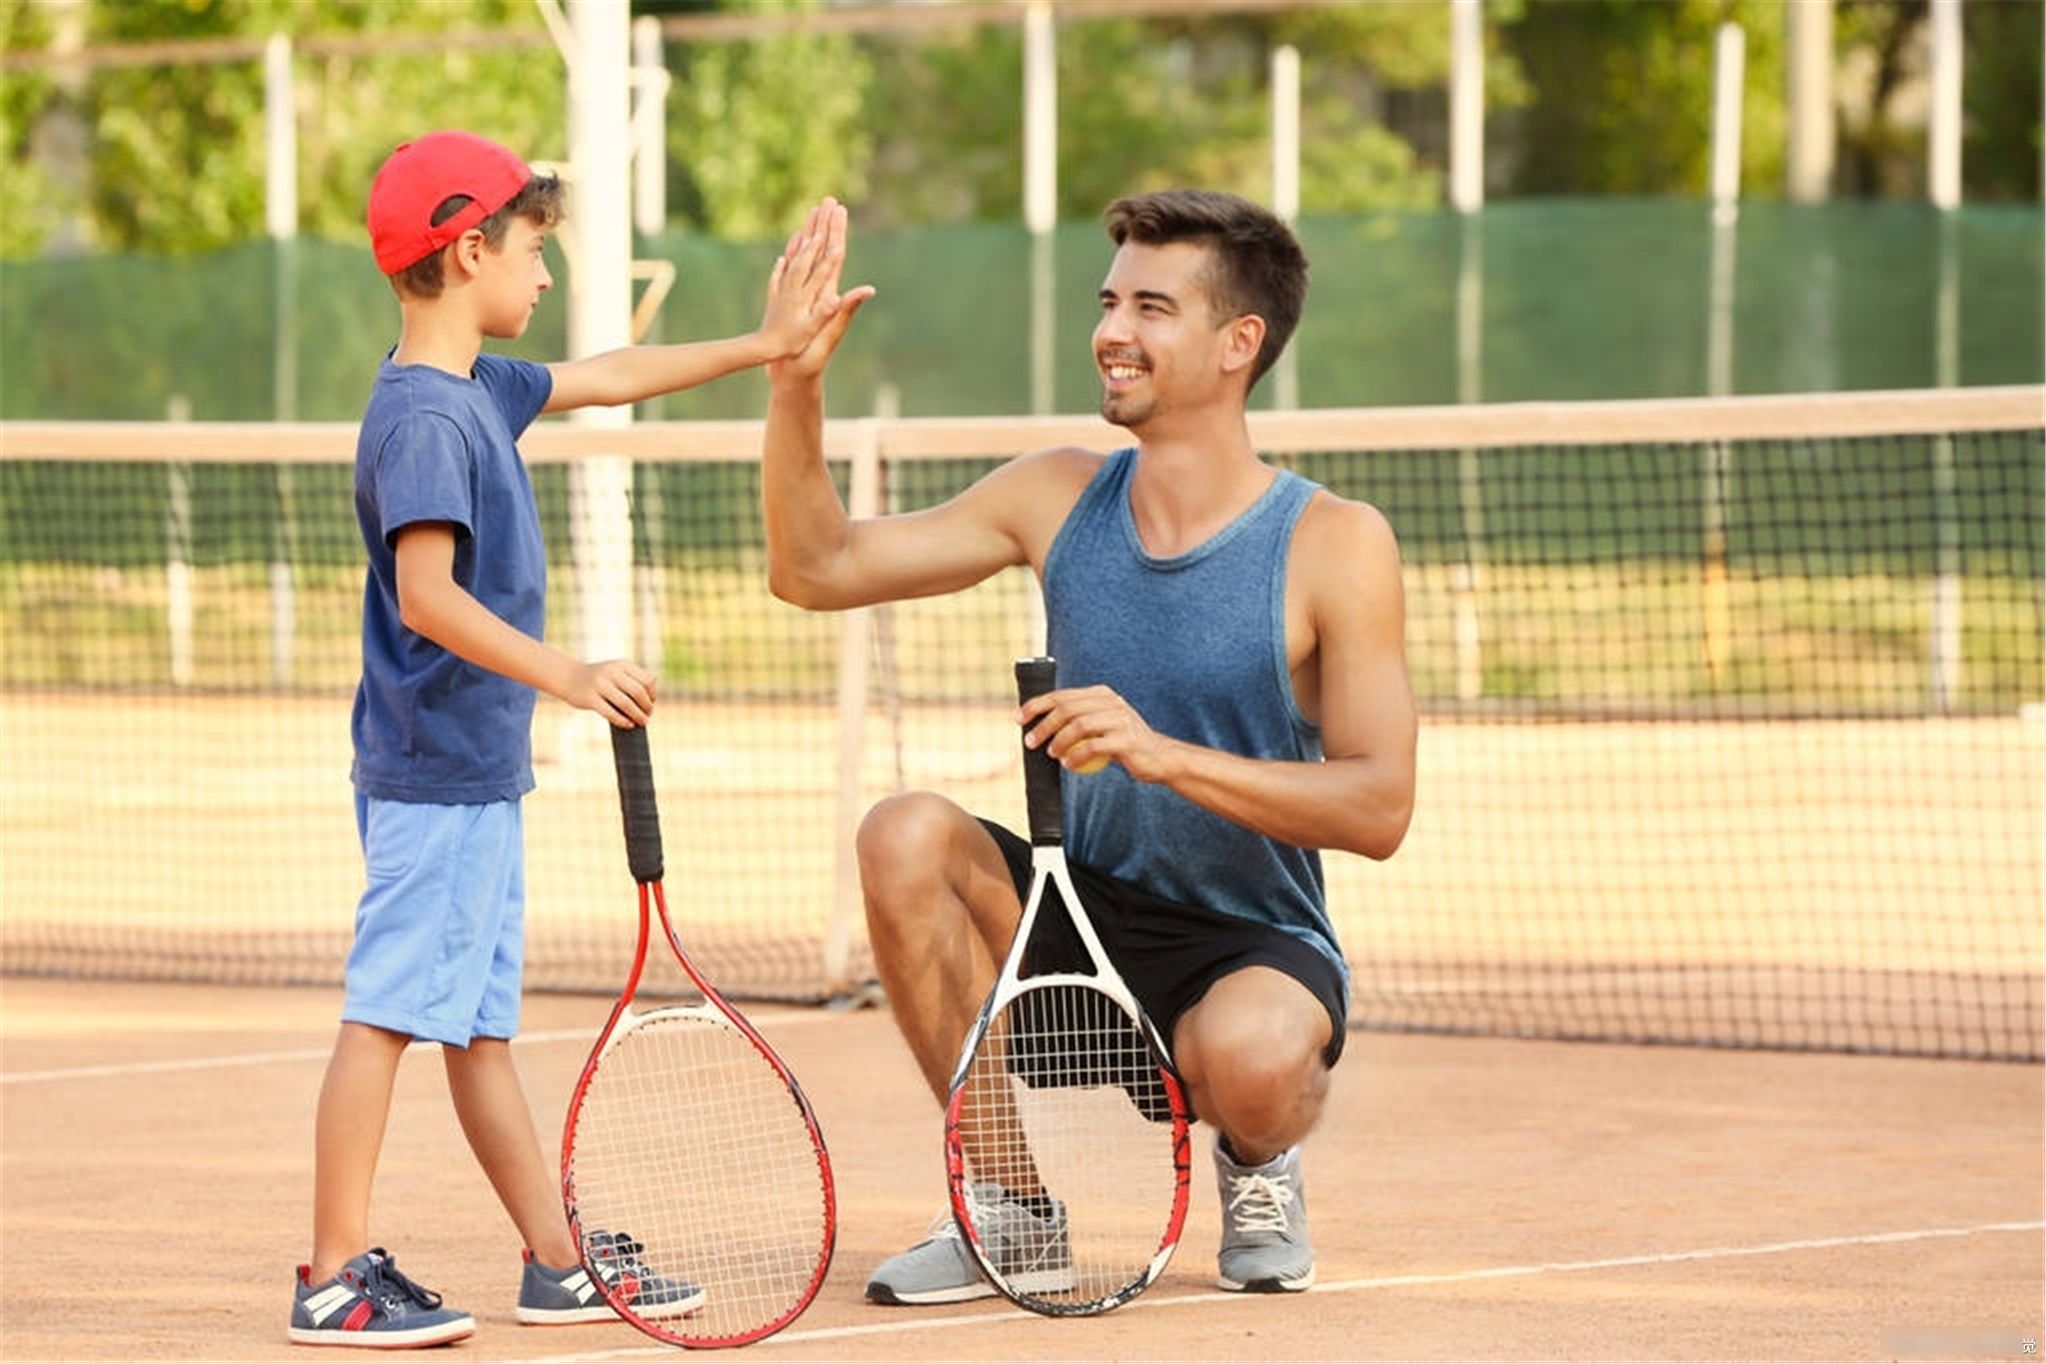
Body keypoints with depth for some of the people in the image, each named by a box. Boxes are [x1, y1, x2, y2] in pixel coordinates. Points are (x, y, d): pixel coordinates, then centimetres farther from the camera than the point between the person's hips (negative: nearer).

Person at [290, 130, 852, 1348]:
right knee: (389, 1012, -7)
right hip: (433, 776, -10)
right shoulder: (423, 416, -17)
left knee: (480, 1022, 13)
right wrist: (566, 675, -31)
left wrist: (761, 345, 27)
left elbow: (609, 377, 28)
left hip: (478, 772, 10)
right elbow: (426, 595, -26)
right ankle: (337, 1279, -5)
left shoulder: (475, 391, 12)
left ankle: (561, 1262, 18)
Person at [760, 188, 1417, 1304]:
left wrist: (1164, 753, -30)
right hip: (1084, 917, 4)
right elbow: (816, 569, 5)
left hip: (1255, 950, -4)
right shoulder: (1058, 498, 2)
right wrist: (796, 384, -10)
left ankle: (1259, 1165, 3)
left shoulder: (1334, 545, -12)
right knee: (905, 834, -24)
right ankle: (1017, 1204, -10)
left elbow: (1379, 807, -18)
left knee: (1252, 1054, -39)